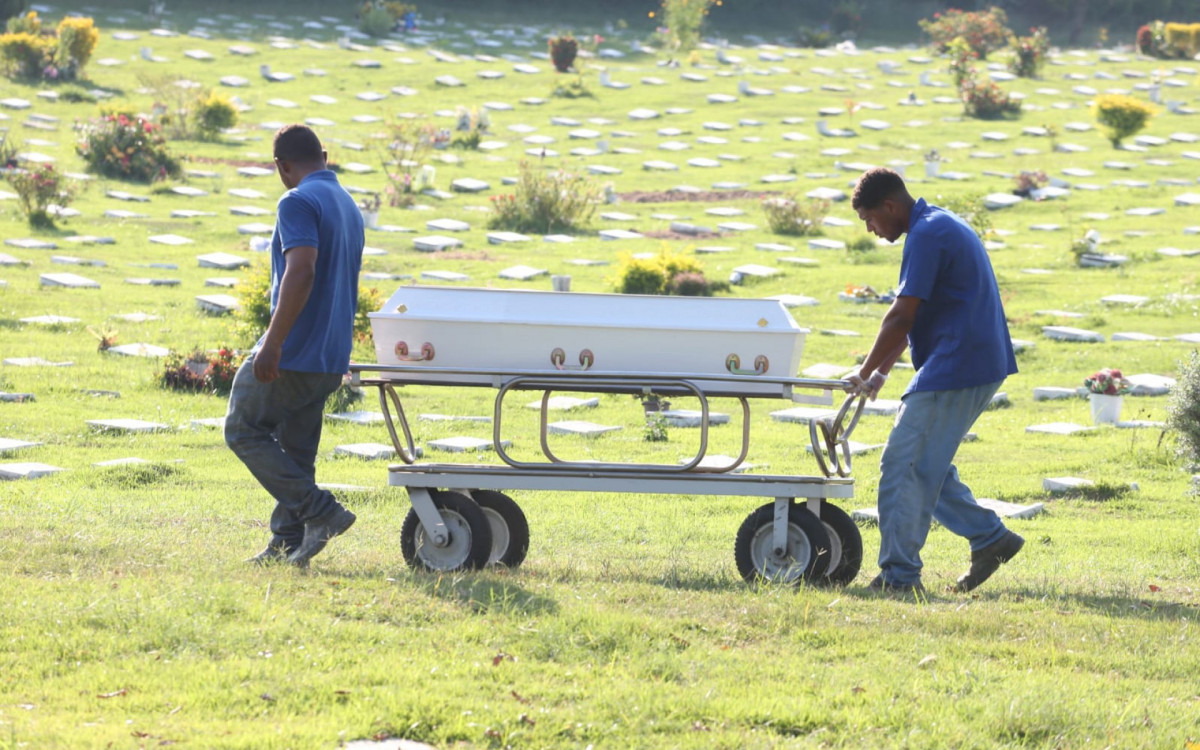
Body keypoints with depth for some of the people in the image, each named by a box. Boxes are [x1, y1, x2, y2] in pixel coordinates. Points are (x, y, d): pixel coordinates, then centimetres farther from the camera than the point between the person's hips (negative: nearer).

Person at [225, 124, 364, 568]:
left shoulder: (298, 203, -14)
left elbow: (301, 272, -27)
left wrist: (273, 343, -28)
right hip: (330, 358, 9)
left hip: (291, 352, -9)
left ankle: (321, 512, -7)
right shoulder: (349, 206, 17)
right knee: (296, 452, 14)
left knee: (244, 430, 3)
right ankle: (288, 545, 11)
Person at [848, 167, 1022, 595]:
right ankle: (989, 537, 16)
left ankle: (899, 573, -7)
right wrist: (882, 373, 18)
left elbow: (901, 318, -16)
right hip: (978, 367, 10)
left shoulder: (927, 235, -14)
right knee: (927, 466, 17)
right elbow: (910, 319, 23)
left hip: (955, 368, -10)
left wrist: (866, 375, -6)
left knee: (903, 467, -8)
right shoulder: (944, 227, 20)